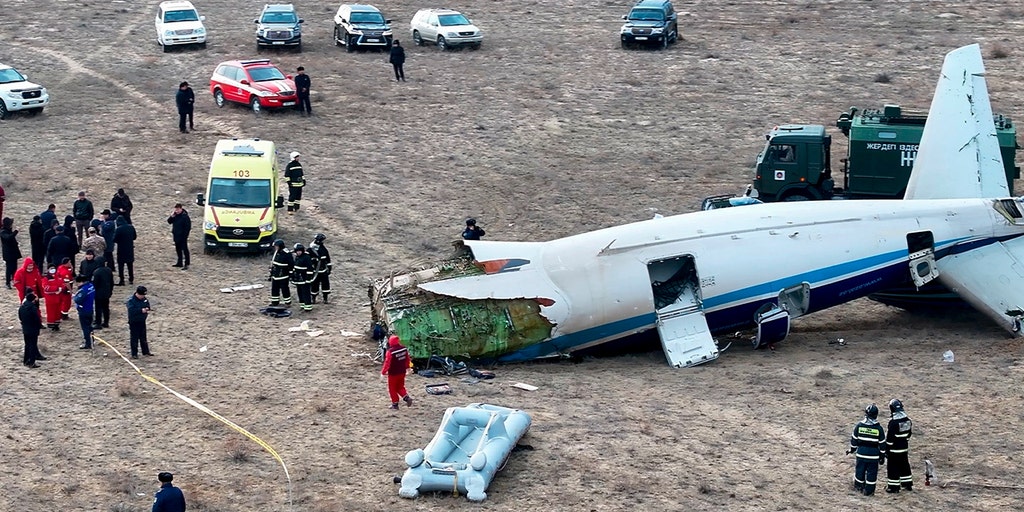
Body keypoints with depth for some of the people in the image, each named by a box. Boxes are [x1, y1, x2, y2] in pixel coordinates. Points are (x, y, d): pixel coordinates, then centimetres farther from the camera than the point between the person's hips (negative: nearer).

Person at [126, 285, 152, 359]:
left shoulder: (144, 299, 2)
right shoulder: (131, 300, -20)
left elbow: (147, 305, 16)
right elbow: (131, 310, -30)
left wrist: (147, 309, -7)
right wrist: (141, 310, -32)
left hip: (142, 321, 7)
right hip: (134, 322, -7)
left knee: (143, 337, 18)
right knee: (134, 338, 0)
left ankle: (145, 351, 29)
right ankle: (134, 354, 8)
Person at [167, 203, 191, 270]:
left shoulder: (185, 216, -16)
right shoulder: (175, 215, 7)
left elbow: (188, 227, -16)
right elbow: (169, 221, 9)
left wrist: (185, 235, -18)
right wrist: (171, 216, -9)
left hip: (182, 237, -8)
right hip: (176, 236, 9)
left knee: (185, 250, -6)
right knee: (178, 249, 17)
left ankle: (186, 264, -7)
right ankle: (179, 263, 28)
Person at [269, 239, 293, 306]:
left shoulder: (286, 254, -17)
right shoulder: (276, 253, 8)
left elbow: (292, 264, -14)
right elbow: (272, 263, 18)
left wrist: (291, 273, -12)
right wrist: (271, 272, 19)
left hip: (283, 276, -8)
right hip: (275, 275, 8)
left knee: (284, 289, 0)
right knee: (274, 288, 12)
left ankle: (288, 302, 12)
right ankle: (275, 301, 24)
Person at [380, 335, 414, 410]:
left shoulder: (390, 352, -23)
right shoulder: (404, 349, -3)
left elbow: (387, 363, -19)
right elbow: (407, 359, 10)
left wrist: (383, 372, -7)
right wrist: (407, 367, 28)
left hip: (393, 373, -6)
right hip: (402, 372, 6)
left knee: (392, 389, 10)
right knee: (400, 387, 21)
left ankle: (395, 404, 13)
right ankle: (407, 398, 0)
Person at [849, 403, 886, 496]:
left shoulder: (859, 425, -6)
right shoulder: (878, 428, -8)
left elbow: (854, 439, 3)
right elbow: (882, 443, -2)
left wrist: (852, 449, 18)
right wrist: (882, 456, 8)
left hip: (861, 453, 2)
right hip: (873, 454, -2)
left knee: (860, 470, 16)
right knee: (871, 472, 6)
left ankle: (859, 486, 29)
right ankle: (868, 490, 9)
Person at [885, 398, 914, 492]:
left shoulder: (893, 421, -21)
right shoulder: (907, 419, 2)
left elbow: (890, 436, -18)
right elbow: (909, 433, 13)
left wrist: (887, 448, -9)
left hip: (894, 449, -7)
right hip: (904, 447, 7)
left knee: (893, 467, 1)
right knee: (904, 465, 18)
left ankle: (893, 486, 4)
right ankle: (908, 484, 26)